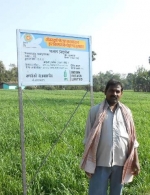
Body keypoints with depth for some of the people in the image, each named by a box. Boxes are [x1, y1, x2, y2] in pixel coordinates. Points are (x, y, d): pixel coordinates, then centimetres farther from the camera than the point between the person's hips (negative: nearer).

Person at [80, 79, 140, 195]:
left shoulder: (126, 112, 4)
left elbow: (132, 139, 8)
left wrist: (135, 161, 6)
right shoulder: (95, 111, -4)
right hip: (100, 163, -2)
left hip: (121, 163, 3)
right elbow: (88, 139, -1)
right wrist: (88, 164, -2)